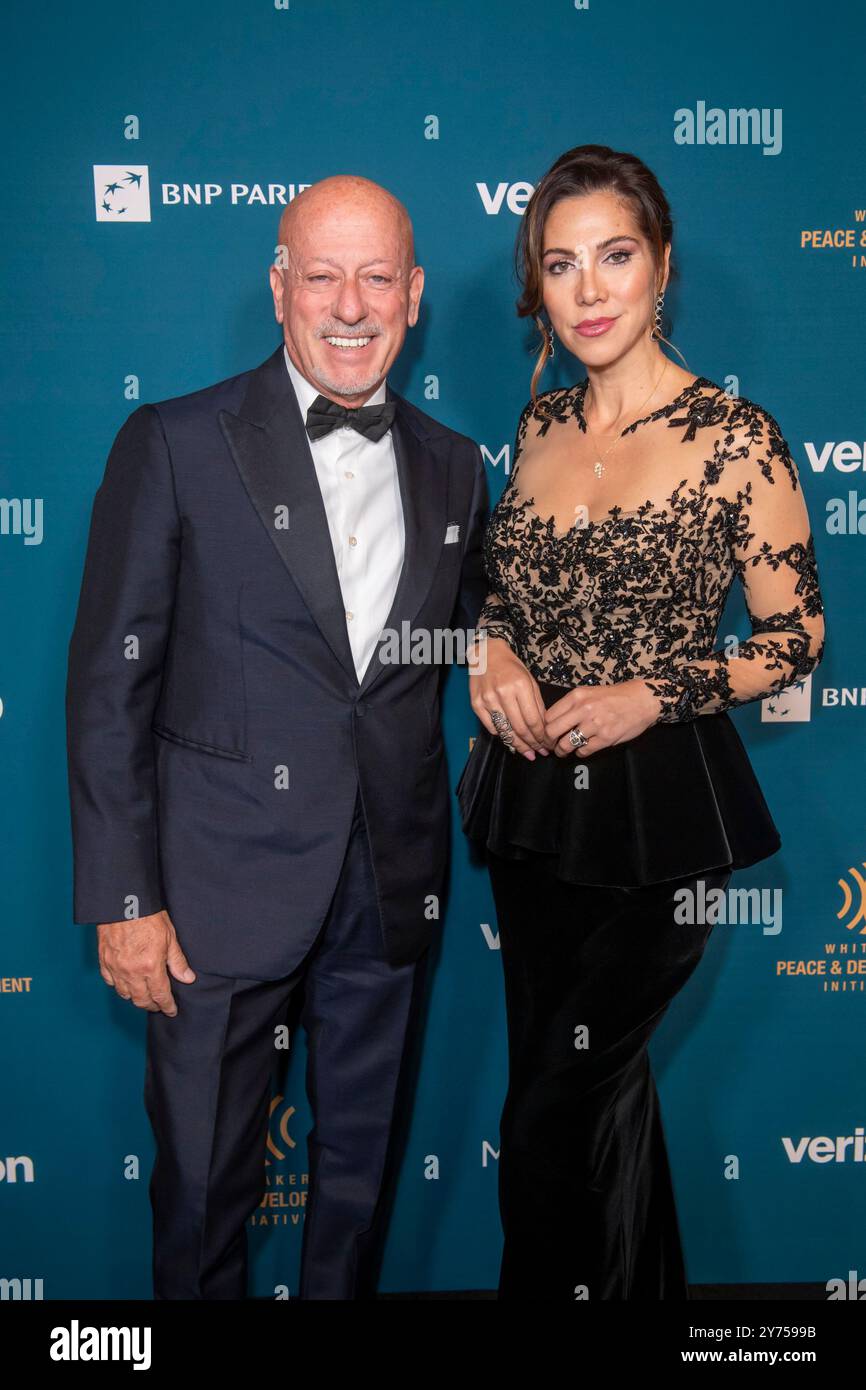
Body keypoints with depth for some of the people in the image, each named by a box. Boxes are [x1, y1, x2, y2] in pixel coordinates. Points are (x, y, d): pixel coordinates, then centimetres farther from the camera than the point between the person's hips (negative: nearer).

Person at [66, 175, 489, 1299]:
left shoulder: (453, 468, 7)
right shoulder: (175, 446, -6)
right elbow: (110, 683, -8)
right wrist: (122, 899, -10)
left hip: (392, 892, 4)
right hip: (222, 889, -3)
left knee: (362, 1170, 19)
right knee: (205, 1184, 12)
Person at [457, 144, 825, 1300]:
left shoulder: (735, 438, -11)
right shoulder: (541, 422, 5)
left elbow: (795, 642, -7)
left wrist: (654, 697, -19)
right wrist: (494, 649, -4)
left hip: (661, 812, -6)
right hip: (533, 802, 6)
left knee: (549, 1111, 1)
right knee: (605, 1084, 20)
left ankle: (548, 1284, 26)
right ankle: (643, 1284, 42)